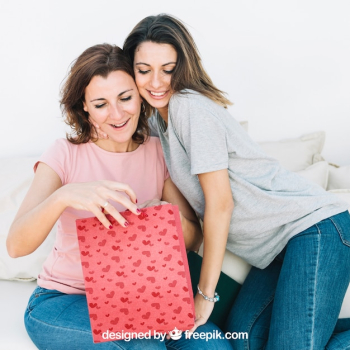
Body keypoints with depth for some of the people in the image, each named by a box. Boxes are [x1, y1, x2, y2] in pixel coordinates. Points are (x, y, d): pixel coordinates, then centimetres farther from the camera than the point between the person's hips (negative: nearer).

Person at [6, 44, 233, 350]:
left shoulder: (159, 153, -1)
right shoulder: (66, 155, -10)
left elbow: (193, 240, -4)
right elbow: (16, 246, -22)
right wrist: (64, 196, -42)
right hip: (63, 299, -3)